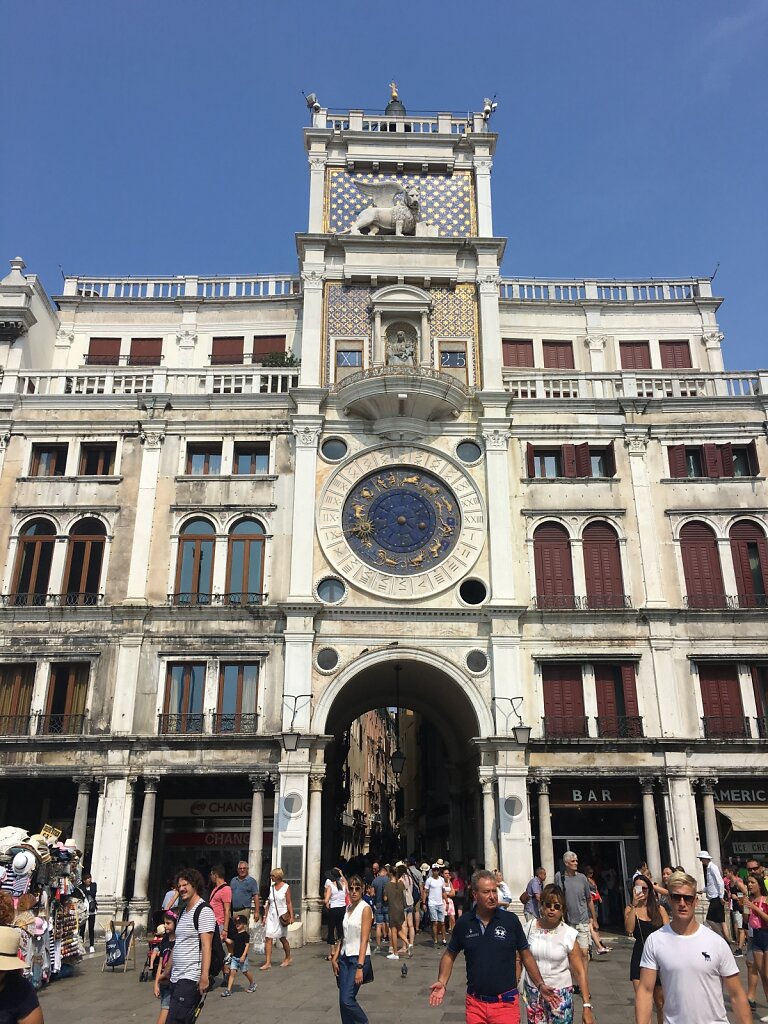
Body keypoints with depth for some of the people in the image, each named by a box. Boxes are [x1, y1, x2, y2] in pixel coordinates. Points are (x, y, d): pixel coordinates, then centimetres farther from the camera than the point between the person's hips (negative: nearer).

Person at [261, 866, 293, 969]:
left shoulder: (286, 887, -6)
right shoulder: (271, 887, 6)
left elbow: (289, 903, -6)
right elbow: (268, 903, 11)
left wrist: (291, 916, -10)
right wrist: (265, 916, 8)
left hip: (281, 915, -4)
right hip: (271, 915, 4)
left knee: (282, 938, 10)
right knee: (268, 938, -7)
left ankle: (288, 958, 30)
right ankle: (268, 962, -4)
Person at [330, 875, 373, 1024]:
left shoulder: (365, 909, -10)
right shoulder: (348, 908, 10)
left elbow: (364, 940, -15)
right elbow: (343, 936, 13)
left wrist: (360, 967, -20)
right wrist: (335, 958, 7)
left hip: (358, 957, -6)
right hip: (345, 957, 7)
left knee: (347, 1000, -10)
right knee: (343, 1001, 4)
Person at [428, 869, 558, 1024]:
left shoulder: (511, 920, -7)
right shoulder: (463, 923, -4)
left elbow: (526, 956, 4)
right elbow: (450, 955, 8)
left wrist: (540, 985, -5)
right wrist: (442, 983, -6)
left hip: (506, 1003, -1)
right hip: (475, 1003, 1)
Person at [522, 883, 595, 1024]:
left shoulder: (569, 934, -9)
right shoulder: (530, 926, -4)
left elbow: (580, 972, -8)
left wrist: (587, 1006, -11)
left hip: (560, 994, -2)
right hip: (533, 992, 2)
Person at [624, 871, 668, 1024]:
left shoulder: (659, 909, 5)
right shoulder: (630, 908, 2)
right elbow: (629, 930, -15)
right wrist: (634, 904, -17)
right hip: (640, 956, -1)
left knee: (660, 1002, 12)